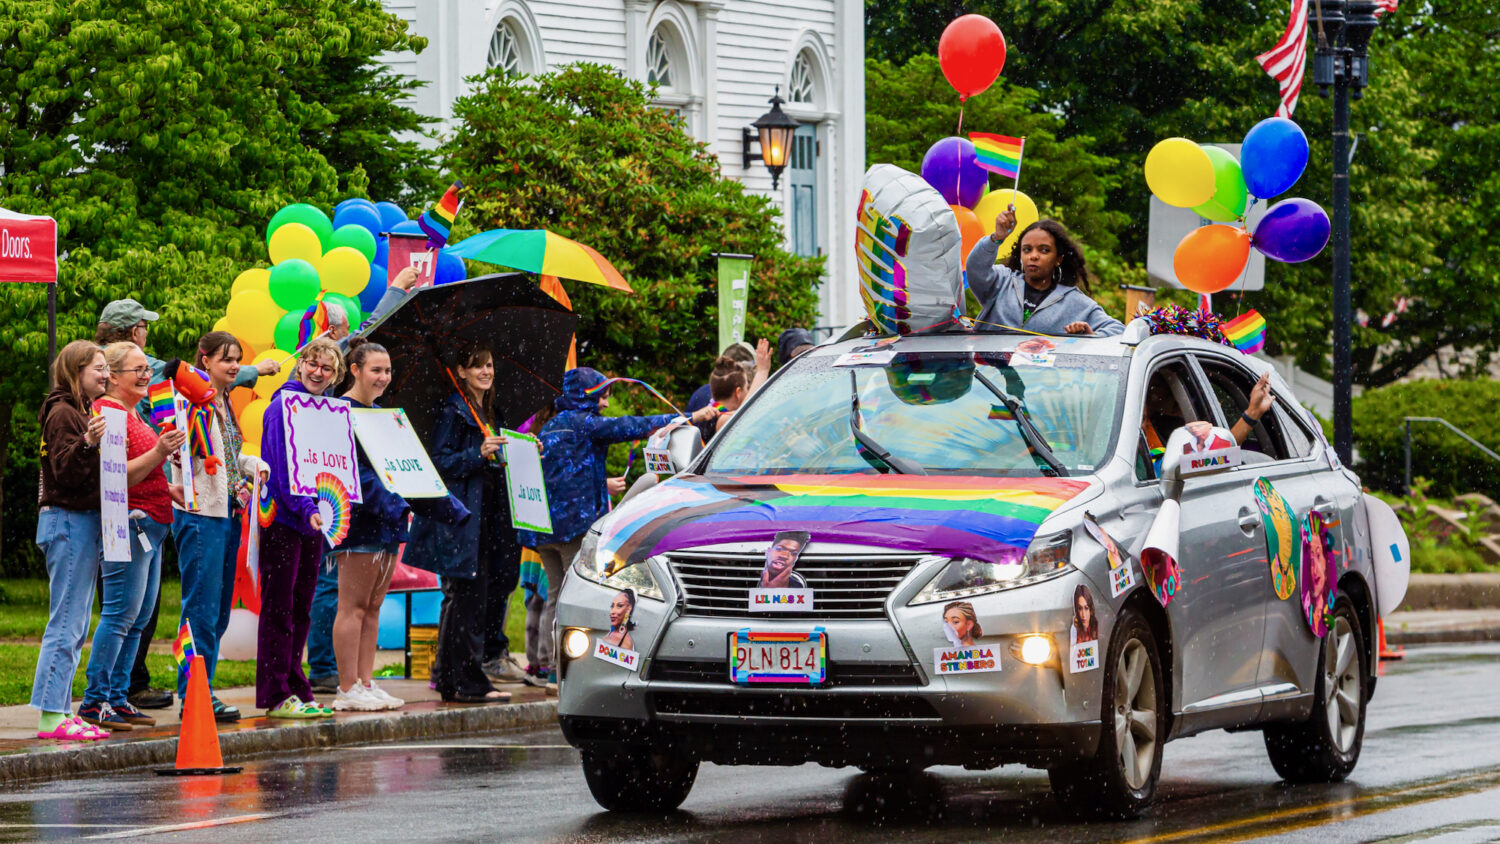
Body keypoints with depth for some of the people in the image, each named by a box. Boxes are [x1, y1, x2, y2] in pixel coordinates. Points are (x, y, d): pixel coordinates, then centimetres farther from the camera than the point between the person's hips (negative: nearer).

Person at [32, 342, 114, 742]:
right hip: (67, 522, -10)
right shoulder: (63, 414, -12)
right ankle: (51, 716, -12)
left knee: (74, 627, 10)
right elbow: (64, 472, -21)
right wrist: (87, 443, -36)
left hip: (83, 521, 10)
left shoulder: (83, 413, 18)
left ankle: (60, 712, 12)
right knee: (66, 624, -11)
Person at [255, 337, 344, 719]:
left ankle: (296, 692, 15)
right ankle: (276, 697, -5)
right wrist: (306, 509, -26)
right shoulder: (282, 407, -10)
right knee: (278, 609, -5)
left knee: (300, 612, 10)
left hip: (311, 520, 8)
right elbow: (282, 466, -18)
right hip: (282, 518, -8)